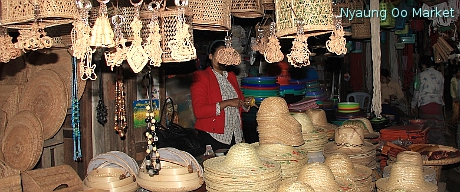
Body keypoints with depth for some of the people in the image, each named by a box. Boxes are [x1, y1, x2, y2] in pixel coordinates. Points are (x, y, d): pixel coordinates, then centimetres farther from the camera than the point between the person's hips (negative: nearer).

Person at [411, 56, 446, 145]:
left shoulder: (421, 75, -3)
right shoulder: (439, 74, 9)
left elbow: (417, 92, 0)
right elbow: (441, 91, 13)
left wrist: (413, 106, 10)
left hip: (425, 105, -4)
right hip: (438, 104, 4)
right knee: (439, 130, 6)